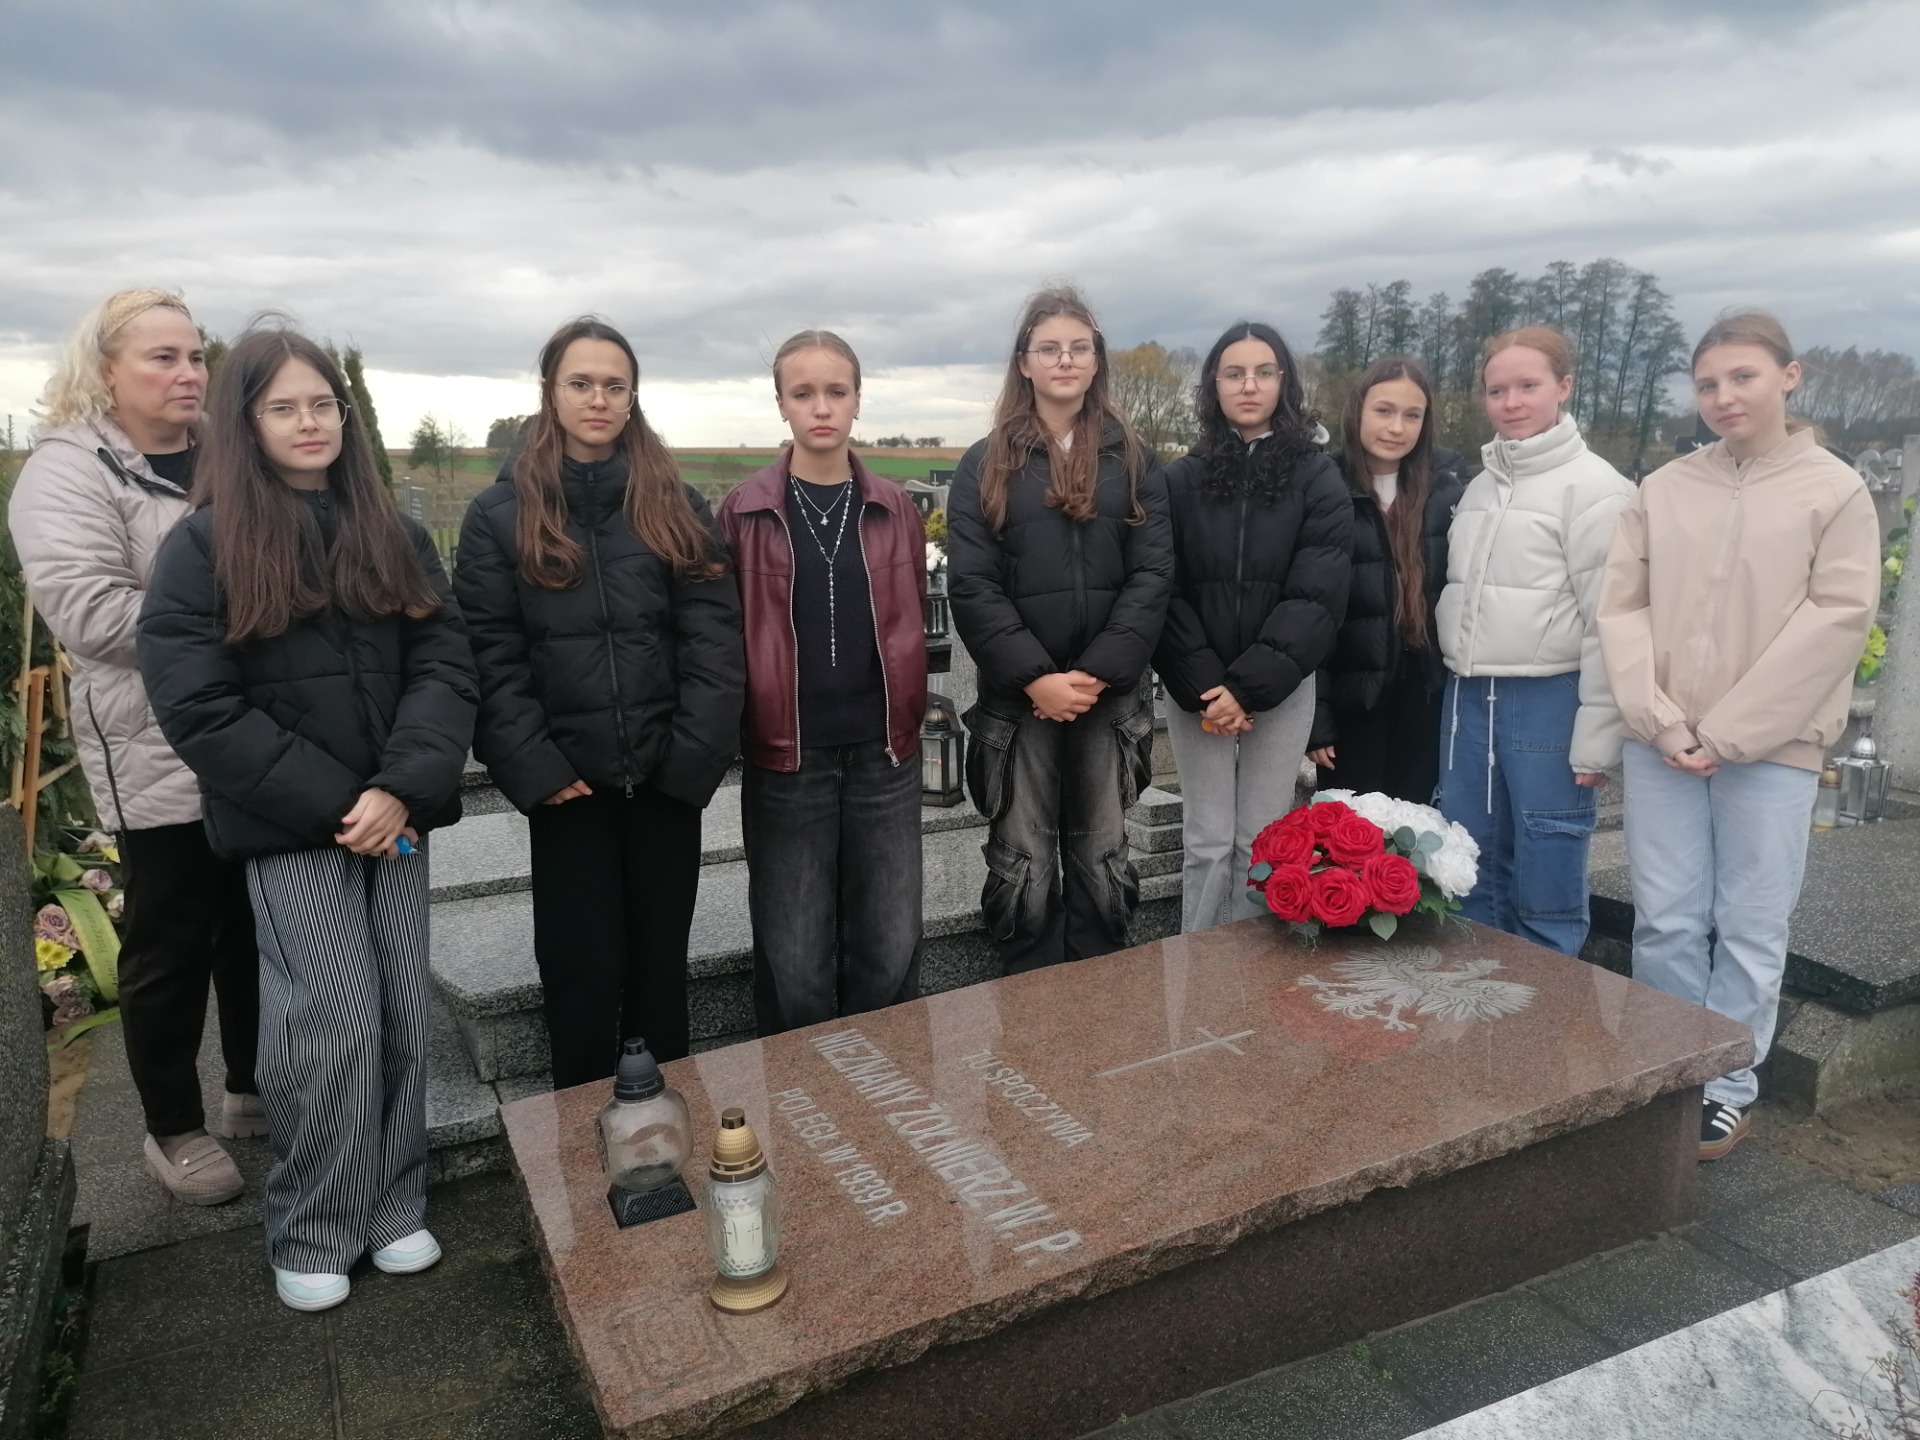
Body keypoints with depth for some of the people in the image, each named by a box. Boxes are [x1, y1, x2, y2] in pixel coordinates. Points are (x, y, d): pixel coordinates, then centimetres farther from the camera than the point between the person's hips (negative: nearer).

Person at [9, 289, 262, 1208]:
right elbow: (88, 612, -21)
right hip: (163, 758, -6)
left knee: (256, 928, 16)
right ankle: (174, 1127, 23)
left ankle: (252, 1091, 33)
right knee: (172, 946, 6)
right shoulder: (68, 470, -9)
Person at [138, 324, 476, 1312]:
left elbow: (445, 667, 1)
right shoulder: (203, 547, -1)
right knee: (333, 1026, -5)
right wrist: (330, 802, -14)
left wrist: (402, 788, -15)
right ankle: (311, 1232, 14)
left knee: (403, 1018, 6)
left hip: (393, 814, 4)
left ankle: (393, 1205, 22)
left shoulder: (391, 535, 9)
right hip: (288, 826, -3)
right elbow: (195, 707, -8)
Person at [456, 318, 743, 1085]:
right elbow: (489, 654, -4)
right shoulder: (499, 513, 2)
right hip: (568, 781, -1)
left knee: (660, 962, 14)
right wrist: (533, 767, -13)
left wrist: (694, 752, -11)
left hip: (666, 776, 2)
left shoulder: (677, 506, 6)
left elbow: (715, 637, -1)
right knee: (583, 970, 6)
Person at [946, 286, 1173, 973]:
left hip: (1110, 696, 1)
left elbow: (1152, 575, -2)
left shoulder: (1133, 461, 8)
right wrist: (1035, 677, -16)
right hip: (1016, 698, -1)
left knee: (1103, 862, 11)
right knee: (1023, 867, 5)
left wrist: (1097, 672, -14)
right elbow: (971, 586, -6)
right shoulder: (985, 465, 3)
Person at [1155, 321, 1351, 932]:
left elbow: (1316, 597, -7)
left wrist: (1248, 686, -15)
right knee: (1207, 844, 2)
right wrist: (1203, 686, -13)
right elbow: (1165, 592, -2)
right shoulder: (1180, 481, 5)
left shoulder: (1318, 481, 2)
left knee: (1261, 844, 4)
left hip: (1281, 688, 0)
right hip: (1196, 691, 1)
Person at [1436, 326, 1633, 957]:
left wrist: (1596, 738, -14)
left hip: (1548, 703, -7)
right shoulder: (1481, 485, 13)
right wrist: (1459, 688, 12)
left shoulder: (1593, 486, -8)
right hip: (1467, 699, 7)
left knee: (1546, 895, 1)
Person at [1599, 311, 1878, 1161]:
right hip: (1660, 745, 3)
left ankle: (1728, 1091, 20)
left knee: (1750, 930, 5)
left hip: (1771, 748, -2)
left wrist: (1727, 734, -12)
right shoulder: (1663, 489, 8)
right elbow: (1622, 607, 3)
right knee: (1665, 922, 7)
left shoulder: (1836, 490, 0)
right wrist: (1660, 720, -9)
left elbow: (1837, 619, -7)